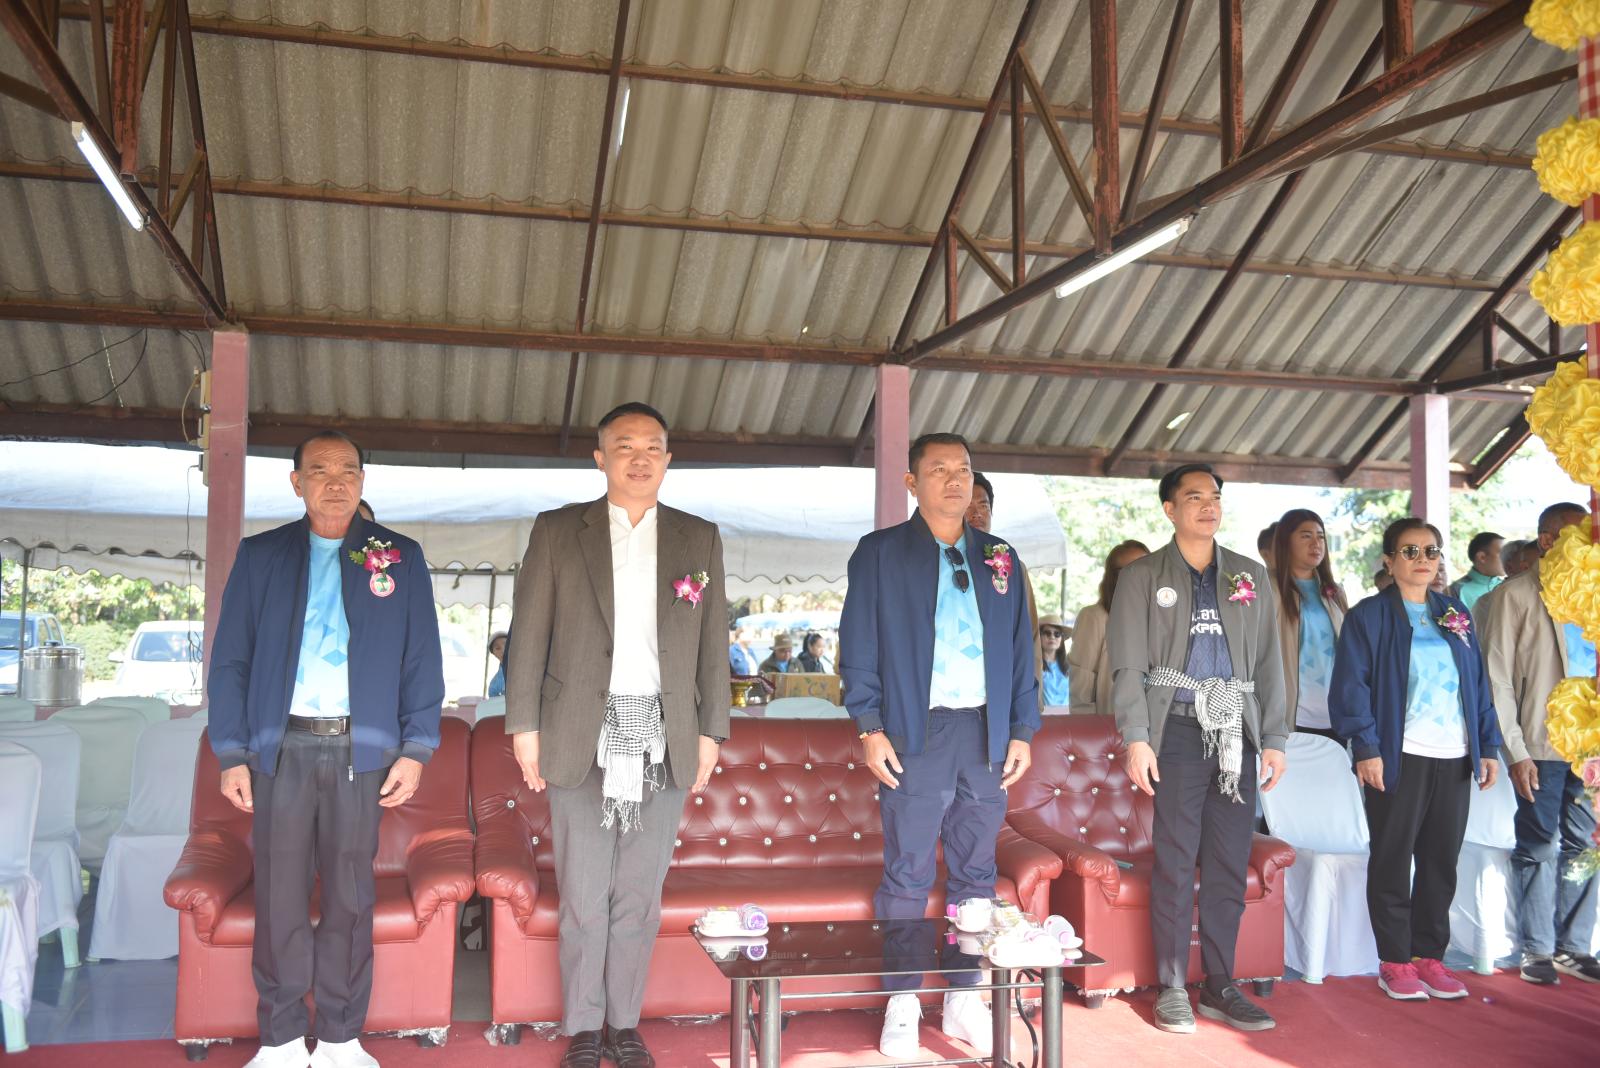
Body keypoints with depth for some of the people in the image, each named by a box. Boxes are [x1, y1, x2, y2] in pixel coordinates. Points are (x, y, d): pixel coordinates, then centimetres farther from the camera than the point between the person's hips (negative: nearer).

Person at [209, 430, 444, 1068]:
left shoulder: (399, 557, 8)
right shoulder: (260, 556, 9)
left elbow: (423, 659, 5)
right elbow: (229, 660, 7)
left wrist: (416, 749, -2)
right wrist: (231, 754, 0)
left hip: (360, 748, 0)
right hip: (281, 746, 1)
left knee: (350, 895, 5)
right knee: (279, 894, 4)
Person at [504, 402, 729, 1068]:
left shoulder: (700, 539, 8)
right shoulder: (557, 531, 4)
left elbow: (713, 643, 8)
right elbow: (528, 634, 2)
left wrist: (711, 731, 5)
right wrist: (524, 725, -2)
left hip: (664, 740, 1)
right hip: (581, 736, -1)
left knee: (640, 892, 8)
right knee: (583, 893, 5)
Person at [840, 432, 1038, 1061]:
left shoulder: (1000, 559, 14)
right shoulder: (879, 553, 3)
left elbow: (1021, 649, 13)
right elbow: (859, 646, -1)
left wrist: (1022, 730, 7)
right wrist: (870, 727, -9)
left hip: (987, 735, 4)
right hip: (916, 733, -4)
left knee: (975, 873, 10)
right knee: (907, 876, 1)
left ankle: (964, 999, 22)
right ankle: (901, 1004, 13)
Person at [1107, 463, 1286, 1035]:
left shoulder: (1249, 576, 15)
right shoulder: (1142, 576, 4)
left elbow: (1269, 661, 13)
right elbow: (1127, 665, -2)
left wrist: (1274, 739, 7)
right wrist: (1136, 739, -11)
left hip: (1236, 731, 4)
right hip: (1179, 728, -3)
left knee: (1230, 864, 6)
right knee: (1176, 863, -1)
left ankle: (1220, 986, 17)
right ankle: (1172, 988, 9)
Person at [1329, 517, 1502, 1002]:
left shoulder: (1456, 616, 14)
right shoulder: (1368, 616, -2)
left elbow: (1478, 684, 15)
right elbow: (1350, 687, -8)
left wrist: (1488, 746, 9)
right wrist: (1366, 748, -15)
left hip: (1454, 758, 5)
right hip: (1398, 758, -5)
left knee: (1441, 861, 10)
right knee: (1392, 861, 3)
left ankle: (1430, 956, 21)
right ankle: (1394, 962, 12)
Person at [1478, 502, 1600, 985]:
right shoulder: (1515, 595, -3)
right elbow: (1497, 677, -6)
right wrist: (1516, 750, -11)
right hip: (1541, 743, -5)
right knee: (1538, 846, 4)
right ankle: (1536, 950, 15)